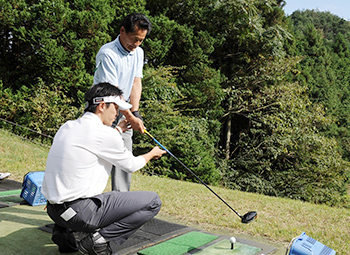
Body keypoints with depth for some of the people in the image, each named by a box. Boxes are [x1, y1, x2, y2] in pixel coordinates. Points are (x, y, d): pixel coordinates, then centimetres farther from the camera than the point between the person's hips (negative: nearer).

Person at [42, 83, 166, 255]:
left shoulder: (67, 126, 10)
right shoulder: (104, 134, -12)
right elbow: (131, 165, 4)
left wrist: (119, 130, 40)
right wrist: (152, 154, 24)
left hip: (53, 209, 9)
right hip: (79, 212, -9)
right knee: (153, 201, -4)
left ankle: (64, 231, 19)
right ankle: (98, 239, -7)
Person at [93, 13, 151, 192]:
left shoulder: (138, 53, 6)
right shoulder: (107, 53, -19)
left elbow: (136, 83, 1)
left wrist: (135, 112, -11)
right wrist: (130, 118, -23)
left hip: (124, 113, 7)